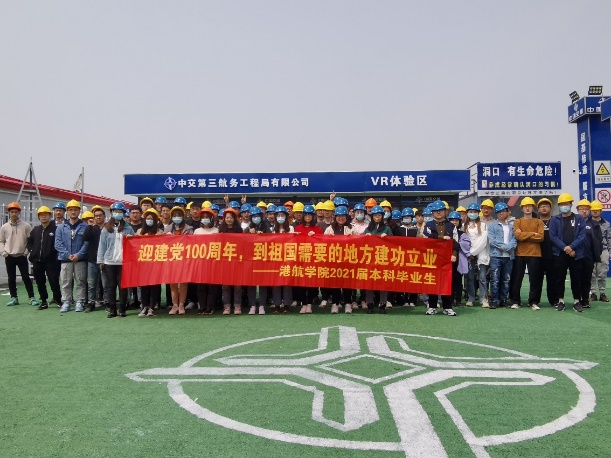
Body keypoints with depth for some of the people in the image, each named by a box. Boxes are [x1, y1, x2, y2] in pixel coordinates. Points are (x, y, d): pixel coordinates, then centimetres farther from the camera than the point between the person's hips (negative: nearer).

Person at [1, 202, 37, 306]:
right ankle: (14, 298, 16)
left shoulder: (25, 226, -2)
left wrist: (27, 251, -5)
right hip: (9, 257, 2)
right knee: (11, 278, 7)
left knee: (26, 277, -2)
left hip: (22, 256, -2)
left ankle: (31, 298, 1)